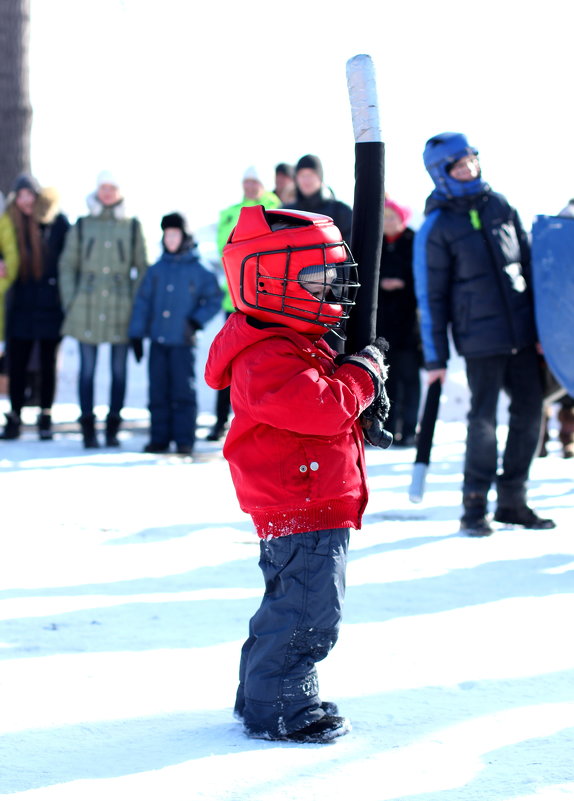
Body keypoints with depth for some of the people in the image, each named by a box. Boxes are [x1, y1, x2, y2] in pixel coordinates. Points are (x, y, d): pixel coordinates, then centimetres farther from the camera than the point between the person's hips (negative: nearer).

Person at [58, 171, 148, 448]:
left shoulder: (132, 227, 8)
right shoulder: (81, 226, 8)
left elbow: (141, 268, 9)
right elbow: (67, 266, 9)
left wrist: (137, 303, 0)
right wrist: (69, 301, 0)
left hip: (121, 305, 0)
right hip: (87, 306, 0)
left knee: (119, 369, 2)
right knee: (87, 367, -1)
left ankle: (113, 428, 10)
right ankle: (88, 428, 4)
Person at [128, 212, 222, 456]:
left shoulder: (198, 271, -1)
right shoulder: (155, 271, 7)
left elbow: (214, 299, 4)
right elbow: (142, 302, 7)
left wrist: (197, 321, -7)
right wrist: (136, 335, 3)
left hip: (183, 344, -3)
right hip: (158, 342, 3)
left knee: (183, 392, -3)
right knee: (158, 393, 6)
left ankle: (185, 440, 1)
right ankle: (160, 438, 13)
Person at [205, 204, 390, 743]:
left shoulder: (300, 344, 16)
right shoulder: (266, 357, -20)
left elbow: (322, 406, 27)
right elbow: (323, 406, -31)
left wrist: (364, 393, 7)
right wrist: (363, 375, -14)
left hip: (316, 505, 11)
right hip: (301, 509, -11)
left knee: (295, 605, 19)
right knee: (309, 612, -7)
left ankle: (263, 695, 30)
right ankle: (276, 710, 3)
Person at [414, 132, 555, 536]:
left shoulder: (500, 206, 8)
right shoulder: (437, 226, -5)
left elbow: (529, 263, 14)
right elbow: (430, 295, -2)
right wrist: (435, 357, -4)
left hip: (521, 332, 5)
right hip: (480, 335, -5)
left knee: (530, 410, 6)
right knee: (484, 416, -6)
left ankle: (513, 499, 19)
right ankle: (475, 507, 6)